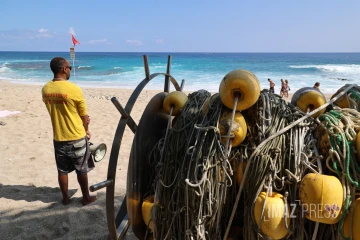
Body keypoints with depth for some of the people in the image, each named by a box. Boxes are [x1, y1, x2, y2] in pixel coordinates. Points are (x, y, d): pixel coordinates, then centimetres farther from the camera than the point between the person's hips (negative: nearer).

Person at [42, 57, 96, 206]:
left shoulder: (45, 89, -3)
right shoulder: (74, 89, -19)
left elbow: (54, 111, 8)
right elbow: (84, 115, -8)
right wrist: (86, 130, 12)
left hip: (58, 138, 4)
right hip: (77, 137, -4)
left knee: (62, 170, 16)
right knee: (81, 170, 11)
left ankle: (65, 198, 29)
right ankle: (86, 197, 24)